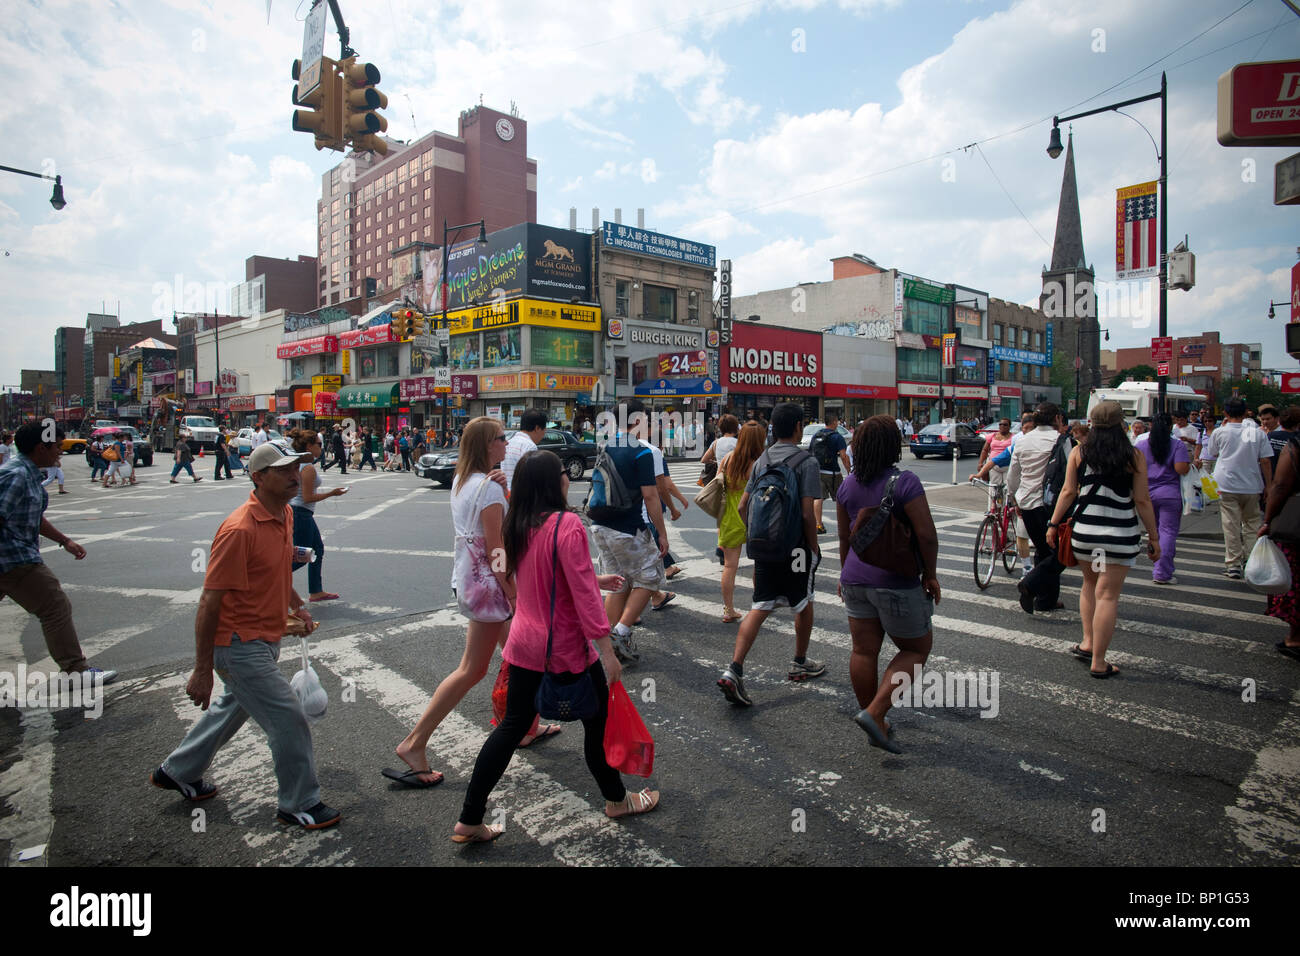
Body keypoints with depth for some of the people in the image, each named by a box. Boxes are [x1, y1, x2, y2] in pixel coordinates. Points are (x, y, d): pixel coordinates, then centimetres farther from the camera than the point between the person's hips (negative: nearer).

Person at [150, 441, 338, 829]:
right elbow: (209, 603, -22)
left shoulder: (285, 514, 3)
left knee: (232, 708, 27)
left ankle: (177, 772, 49)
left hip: (265, 639, 10)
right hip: (241, 646, -10)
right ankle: (300, 804, 16)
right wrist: (202, 670, -18)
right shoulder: (239, 530, -25)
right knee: (289, 720, -2)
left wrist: (297, 606, 8)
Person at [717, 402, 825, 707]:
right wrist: (814, 549, -4)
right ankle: (800, 664, 34)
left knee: (759, 608, 5)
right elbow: (807, 513, -16)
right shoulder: (807, 462, -11)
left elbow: (743, 506, 6)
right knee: (804, 604, 17)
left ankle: (734, 669, -8)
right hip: (794, 548, -5)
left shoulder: (761, 460, 7)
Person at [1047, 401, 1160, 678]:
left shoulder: (1079, 453, 1)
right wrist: (1154, 537, 5)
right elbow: (1142, 500, -3)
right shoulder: (1134, 456, -4)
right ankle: (1098, 662, 5)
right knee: (1108, 595, 1)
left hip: (1083, 531, 3)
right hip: (1120, 534, -2)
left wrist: (1053, 524, 9)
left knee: (1090, 585, 23)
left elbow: (1068, 492, 1)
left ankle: (1088, 642, 22)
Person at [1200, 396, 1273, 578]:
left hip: (1227, 486, -2)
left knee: (1231, 526, 1)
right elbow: (1266, 461, -1)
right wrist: (1268, 486, 7)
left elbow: (1211, 453, 14)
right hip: (1252, 487, 2)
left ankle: (1233, 564, 3)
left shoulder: (1219, 432, -4)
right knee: (1252, 524, 15)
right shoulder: (1258, 433, -1)